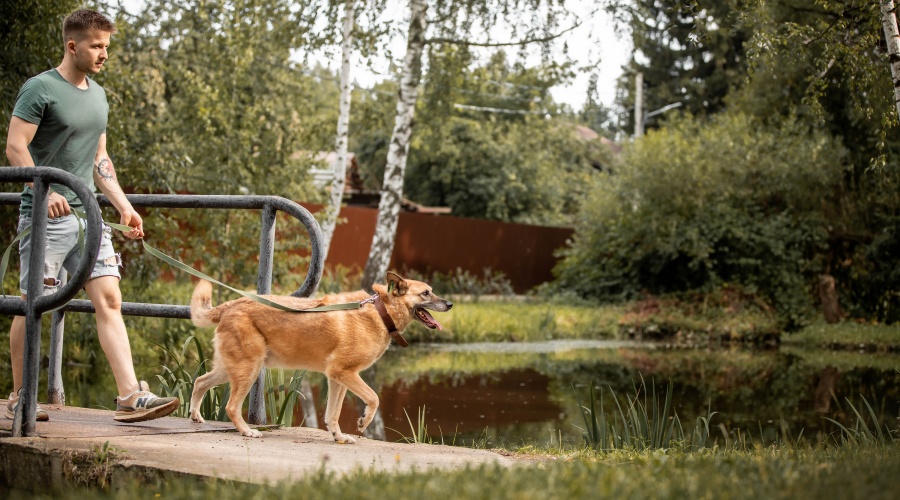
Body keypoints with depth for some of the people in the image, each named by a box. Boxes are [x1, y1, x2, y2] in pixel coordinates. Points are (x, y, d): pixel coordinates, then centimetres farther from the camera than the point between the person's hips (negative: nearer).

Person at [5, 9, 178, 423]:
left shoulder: (98, 95, 17)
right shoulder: (40, 88, -6)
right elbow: (16, 147, -12)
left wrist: (123, 206, 13)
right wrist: (46, 192, -25)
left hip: (88, 216, 6)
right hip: (45, 216, -6)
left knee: (109, 300, -5)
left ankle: (130, 396, -11)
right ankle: (18, 398, 13)